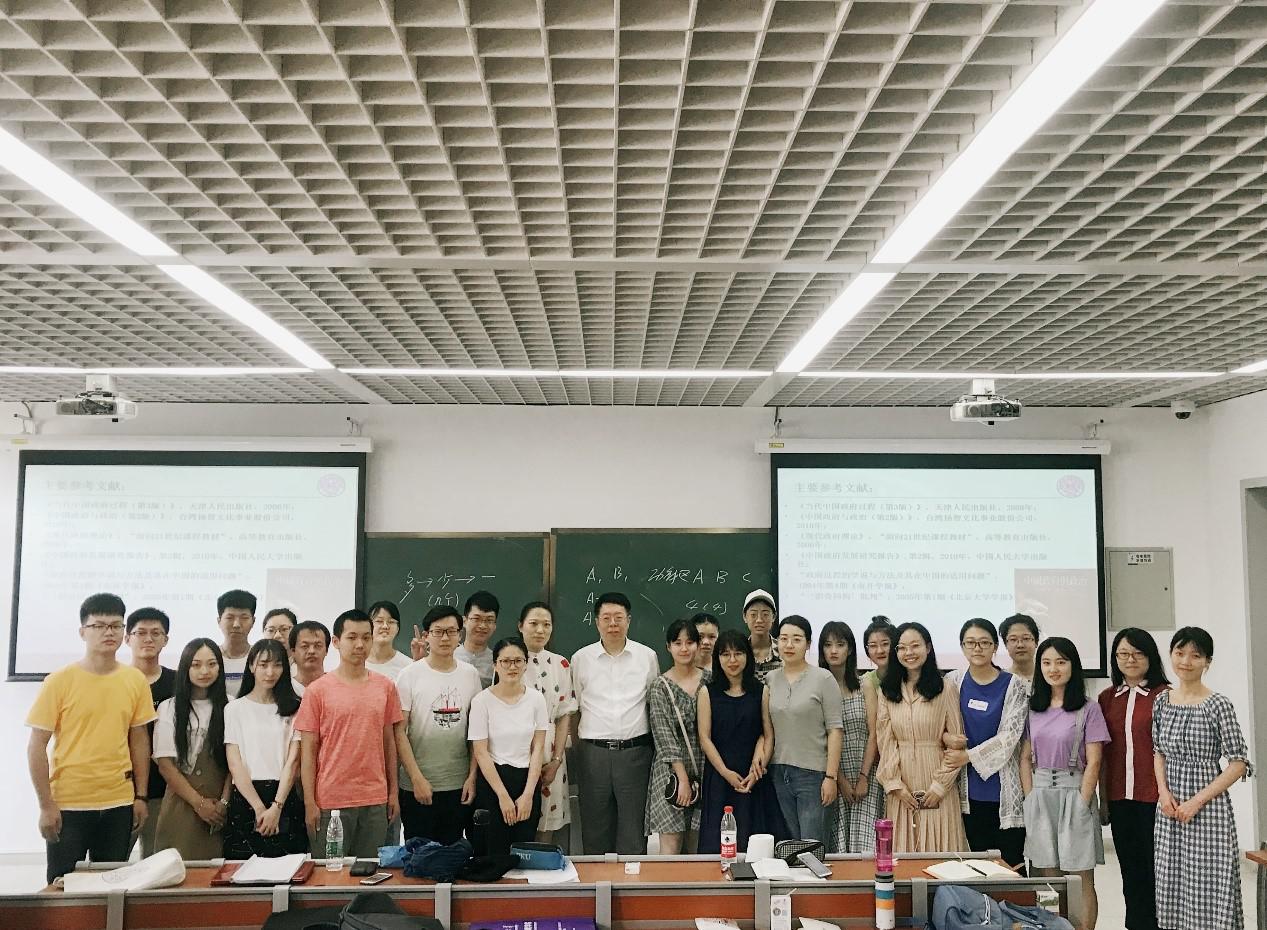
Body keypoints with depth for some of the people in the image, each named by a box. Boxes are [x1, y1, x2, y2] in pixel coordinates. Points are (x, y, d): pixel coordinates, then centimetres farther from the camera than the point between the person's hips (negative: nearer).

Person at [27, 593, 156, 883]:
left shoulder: (136, 680, 2)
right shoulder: (59, 681, -7)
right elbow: (37, 746, -5)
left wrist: (141, 796, 6)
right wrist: (46, 805, -8)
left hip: (119, 804, 3)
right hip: (67, 806, -3)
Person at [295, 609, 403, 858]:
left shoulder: (385, 687, 5)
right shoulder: (317, 690, -4)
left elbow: (389, 742, 10)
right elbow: (308, 751, -3)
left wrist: (393, 792, 8)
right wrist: (310, 803, -6)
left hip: (376, 801, 3)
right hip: (331, 801, -2)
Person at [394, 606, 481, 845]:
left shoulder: (470, 674, 4)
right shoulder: (410, 675, -6)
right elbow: (399, 732, -8)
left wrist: (472, 776, 1)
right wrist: (417, 779, -13)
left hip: (459, 787, 3)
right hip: (417, 788, -3)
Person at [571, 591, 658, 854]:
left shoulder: (647, 656, 5)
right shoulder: (581, 658, 5)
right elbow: (573, 708, 10)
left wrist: (655, 749, 6)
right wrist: (577, 747, 5)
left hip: (634, 751, 0)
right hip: (593, 752, 0)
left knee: (633, 831, 3)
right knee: (595, 829, 7)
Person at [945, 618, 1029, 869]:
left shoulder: (1015, 686, -2)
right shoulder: (953, 682, 6)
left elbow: (1010, 735, -8)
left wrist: (969, 756, -11)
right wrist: (951, 740, -7)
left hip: (1005, 792, -2)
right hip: (969, 792, 2)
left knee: (1012, 866, 0)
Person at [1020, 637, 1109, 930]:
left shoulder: (1088, 709, -4)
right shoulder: (1033, 709, 8)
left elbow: (1093, 763, -7)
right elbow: (1025, 758, 9)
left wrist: (1082, 804, -12)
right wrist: (1030, 799, 0)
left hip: (1074, 794, -4)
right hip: (1039, 795, 4)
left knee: (1081, 880, 3)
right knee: (1047, 877, 9)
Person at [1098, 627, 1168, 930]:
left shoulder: (1164, 695, -5)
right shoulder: (1107, 698, 9)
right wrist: (1103, 800, 10)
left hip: (1154, 798, -4)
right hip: (1120, 799, 4)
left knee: (1155, 870, 3)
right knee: (1131, 871, 11)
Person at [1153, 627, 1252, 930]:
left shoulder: (1218, 705, -10)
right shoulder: (1162, 701, 5)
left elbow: (1238, 763, -9)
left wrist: (1198, 801, -14)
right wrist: (1164, 791, -2)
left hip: (1208, 806, -5)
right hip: (1169, 808, 5)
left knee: (1208, 889, -1)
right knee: (1172, 887, 10)